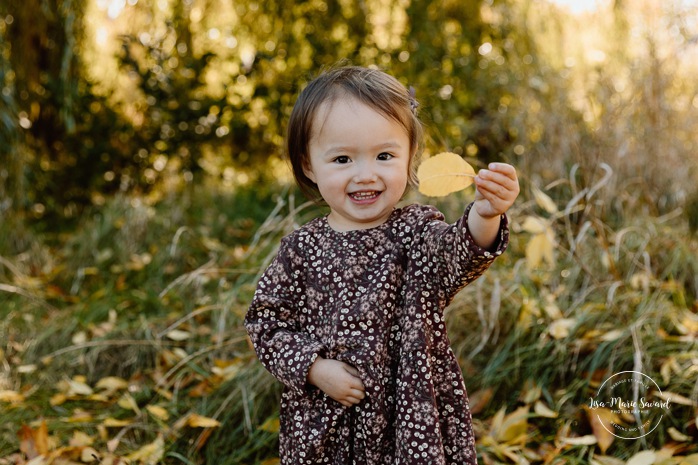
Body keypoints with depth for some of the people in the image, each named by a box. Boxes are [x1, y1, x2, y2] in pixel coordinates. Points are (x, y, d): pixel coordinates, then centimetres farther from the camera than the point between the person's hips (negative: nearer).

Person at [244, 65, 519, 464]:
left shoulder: (417, 232, -7)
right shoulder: (302, 249, -4)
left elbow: (461, 254, -28)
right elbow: (266, 322, 1)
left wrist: (484, 215, -49)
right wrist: (315, 368, -13)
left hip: (415, 417, -1)